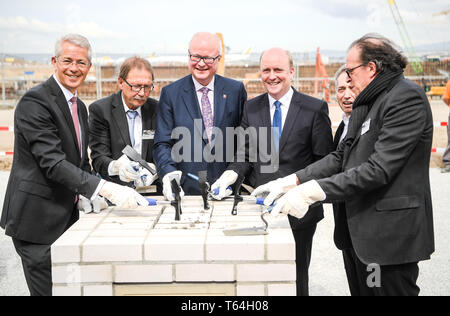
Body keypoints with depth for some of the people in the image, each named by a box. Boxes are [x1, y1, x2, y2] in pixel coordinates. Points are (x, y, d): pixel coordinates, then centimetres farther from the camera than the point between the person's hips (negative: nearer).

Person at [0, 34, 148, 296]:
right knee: (48, 290, -3)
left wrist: (94, 197, 3)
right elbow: (52, 162, -25)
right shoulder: (35, 101, -15)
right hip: (37, 218, -8)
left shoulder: (79, 106, 14)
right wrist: (105, 189, -32)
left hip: (67, 215, 9)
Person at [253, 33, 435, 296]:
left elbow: (379, 169, -22)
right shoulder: (367, 103, 15)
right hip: (365, 230, 9)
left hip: (392, 233, -9)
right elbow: (342, 156, 13)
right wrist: (289, 182, 2)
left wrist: (312, 191, -23)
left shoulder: (406, 97, -15)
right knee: (362, 289, 17)